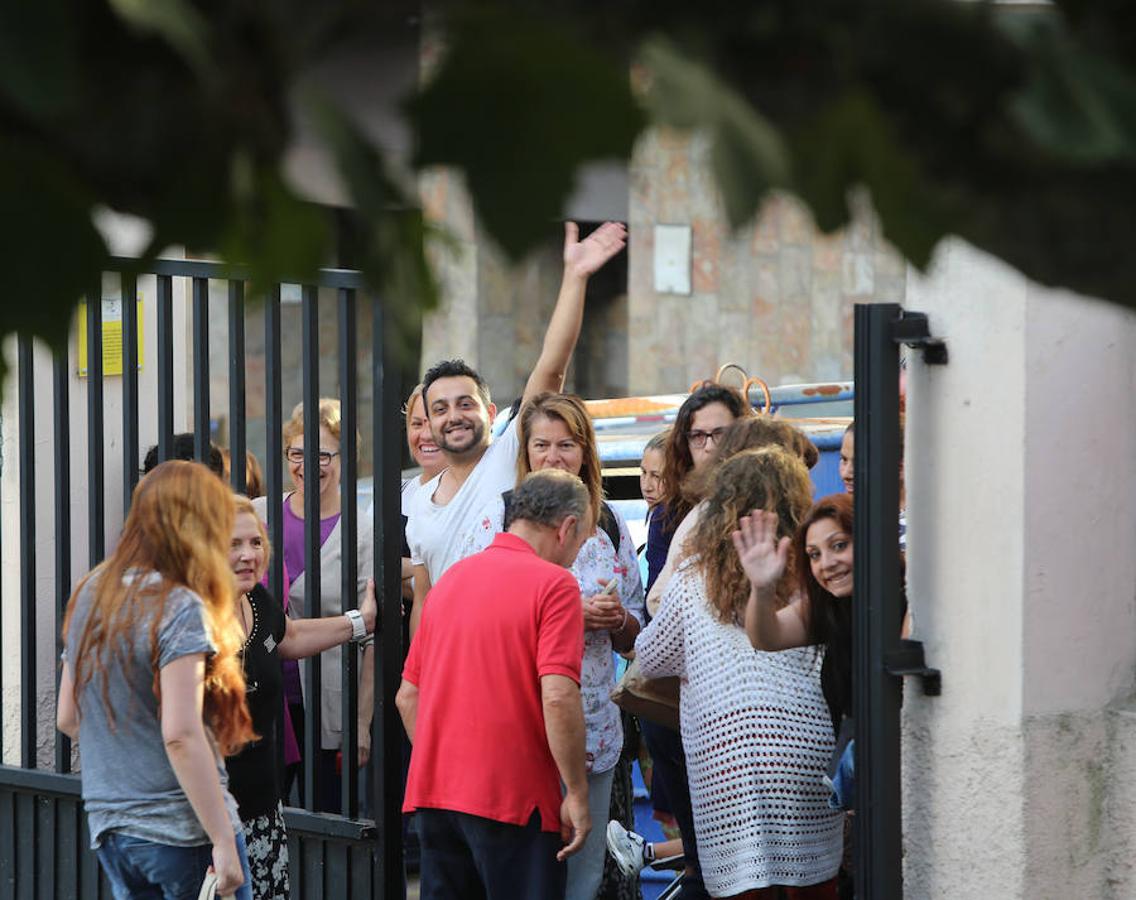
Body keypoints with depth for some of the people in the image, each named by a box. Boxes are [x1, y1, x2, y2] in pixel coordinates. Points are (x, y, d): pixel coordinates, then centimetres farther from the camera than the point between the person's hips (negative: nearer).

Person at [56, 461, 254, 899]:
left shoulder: (89, 596, 10)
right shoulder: (179, 608, -13)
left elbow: (67, 719, 16)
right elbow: (181, 735, -20)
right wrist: (223, 841, -18)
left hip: (108, 830, 7)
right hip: (182, 830, -7)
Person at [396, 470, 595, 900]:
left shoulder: (451, 578, 14)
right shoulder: (554, 584, -8)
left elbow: (408, 695, 16)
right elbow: (557, 696, -18)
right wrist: (577, 794, -12)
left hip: (433, 796, 7)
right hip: (511, 799, -7)